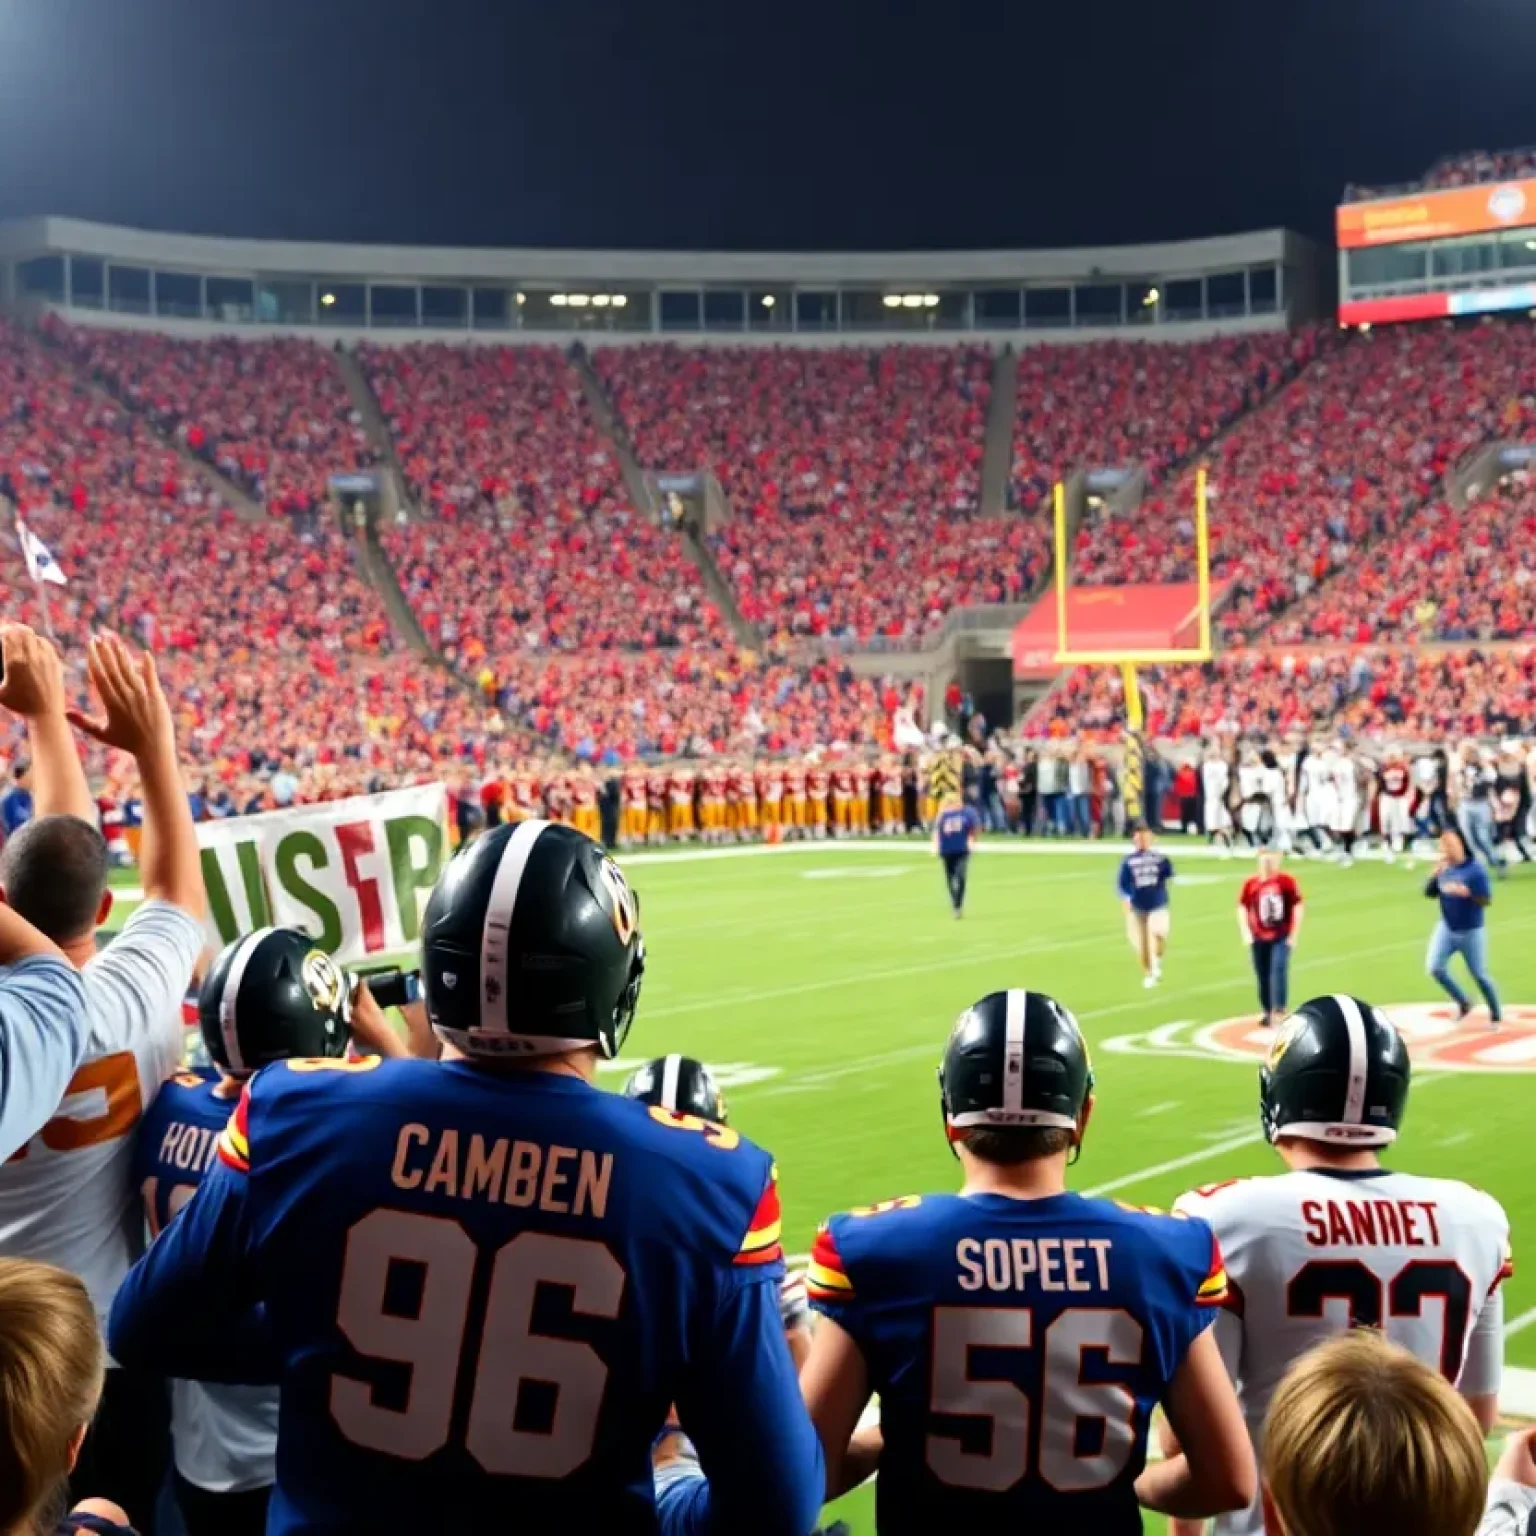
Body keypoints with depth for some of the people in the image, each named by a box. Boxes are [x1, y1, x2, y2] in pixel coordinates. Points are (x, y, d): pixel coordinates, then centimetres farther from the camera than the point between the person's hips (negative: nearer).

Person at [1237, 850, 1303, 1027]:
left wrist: (1294, 935, -5)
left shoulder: (1286, 881, -6)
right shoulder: (1251, 883, 0)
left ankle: (1279, 1010, -19)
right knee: (1262, 976, 7)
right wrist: (1246, 932, -2)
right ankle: (1267, 1012, 19)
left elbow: (1297, 908, -2)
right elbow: (1242, 908, 7)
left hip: (1281, 937, -3)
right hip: (1259, 938, 3)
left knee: (1279, 970, -18)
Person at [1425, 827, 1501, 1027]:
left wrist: (1466, 892, -36)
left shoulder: (1475, 869, -16)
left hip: (1471, 931, -5)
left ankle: (1496, 1015, 23)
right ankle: (1463, 1003, 15)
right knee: (1435, 967, -6)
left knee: (1479, 974, 3)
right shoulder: (1444, 869, 1)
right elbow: (1429, 893, 3)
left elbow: (1486, 900, -20)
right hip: (1447, 928, 5)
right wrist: (1436, 874, -13)